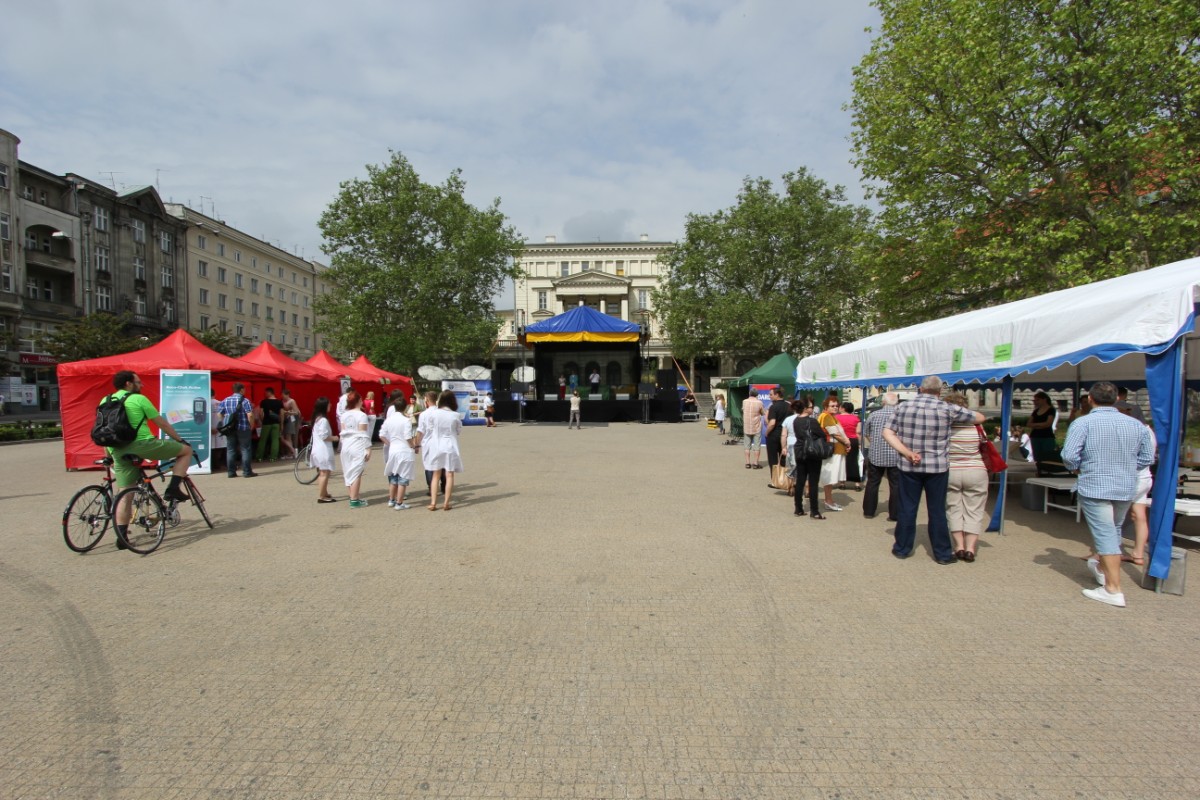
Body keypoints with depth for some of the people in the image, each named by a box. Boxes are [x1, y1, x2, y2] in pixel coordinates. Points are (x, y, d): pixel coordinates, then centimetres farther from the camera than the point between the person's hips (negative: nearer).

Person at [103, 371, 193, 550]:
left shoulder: (105, 401, 19)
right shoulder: (138, 399, 1)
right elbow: (162, 423, 4)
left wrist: (110, 454, 32)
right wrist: (180, 440, 15)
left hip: (119, 451, 7)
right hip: (142, 444, -7)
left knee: (125, 495, 11)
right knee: (186, 450, 8)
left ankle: (121, 537, 10)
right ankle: (173, 489, -1)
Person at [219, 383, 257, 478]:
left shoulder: (225, 400, 8)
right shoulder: (244, 401, -8)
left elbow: (220, 414, 7)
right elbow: (250, 415, -16)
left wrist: (225, 423, 14)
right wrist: (252, 425, -4)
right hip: (243, 428, -4)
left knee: (230, 450, 9)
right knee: (245, 449, 1)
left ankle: (231, 472, 10)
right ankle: (247, 472, 1)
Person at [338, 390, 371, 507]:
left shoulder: (344, 415, 7)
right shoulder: (361, 415, -10)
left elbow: (342, 432, 9)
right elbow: (363, 434, -12)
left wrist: (344, 445, 17)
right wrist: (368, 448, -10)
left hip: (346, 445, 6)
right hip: (358, 446, -6)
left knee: (350, 472, 13)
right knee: (356, 473, -2)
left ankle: (353, 497, 21)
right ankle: (354, 500, -1)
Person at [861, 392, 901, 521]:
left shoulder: (874, 415, -2)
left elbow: (865, 433, 8)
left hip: (875, 455, 2)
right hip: (895, 457, -2)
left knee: (872, 483, 12)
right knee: (896, 486, 6)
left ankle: (869, 511, 18)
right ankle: (894, 514, 8)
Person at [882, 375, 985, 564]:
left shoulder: (904, 407, 0)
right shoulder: (947, 409, -5)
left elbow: (887, 433, -5)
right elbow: (980, 418, 7)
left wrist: (907, 453, -10)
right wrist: (961, 415, 25)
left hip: (909, 467, 1)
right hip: (937, 466, -1)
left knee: (907, 508, 10)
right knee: (937, 511, 8)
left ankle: (902, 549, 19)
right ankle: (943, 553, 18)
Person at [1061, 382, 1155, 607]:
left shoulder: (1083, 423, -14)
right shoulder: (1137, 425, 1)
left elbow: (1069, 456, -19)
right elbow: (1146, 458, 7)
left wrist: (1076, 468, 2)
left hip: (1094, 487, -5)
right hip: (1126, 489, 6)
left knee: (1105, 535, -2)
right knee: (1113, 531, 23)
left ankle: (1114, 590, -1)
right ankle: (1100, 566, 45)